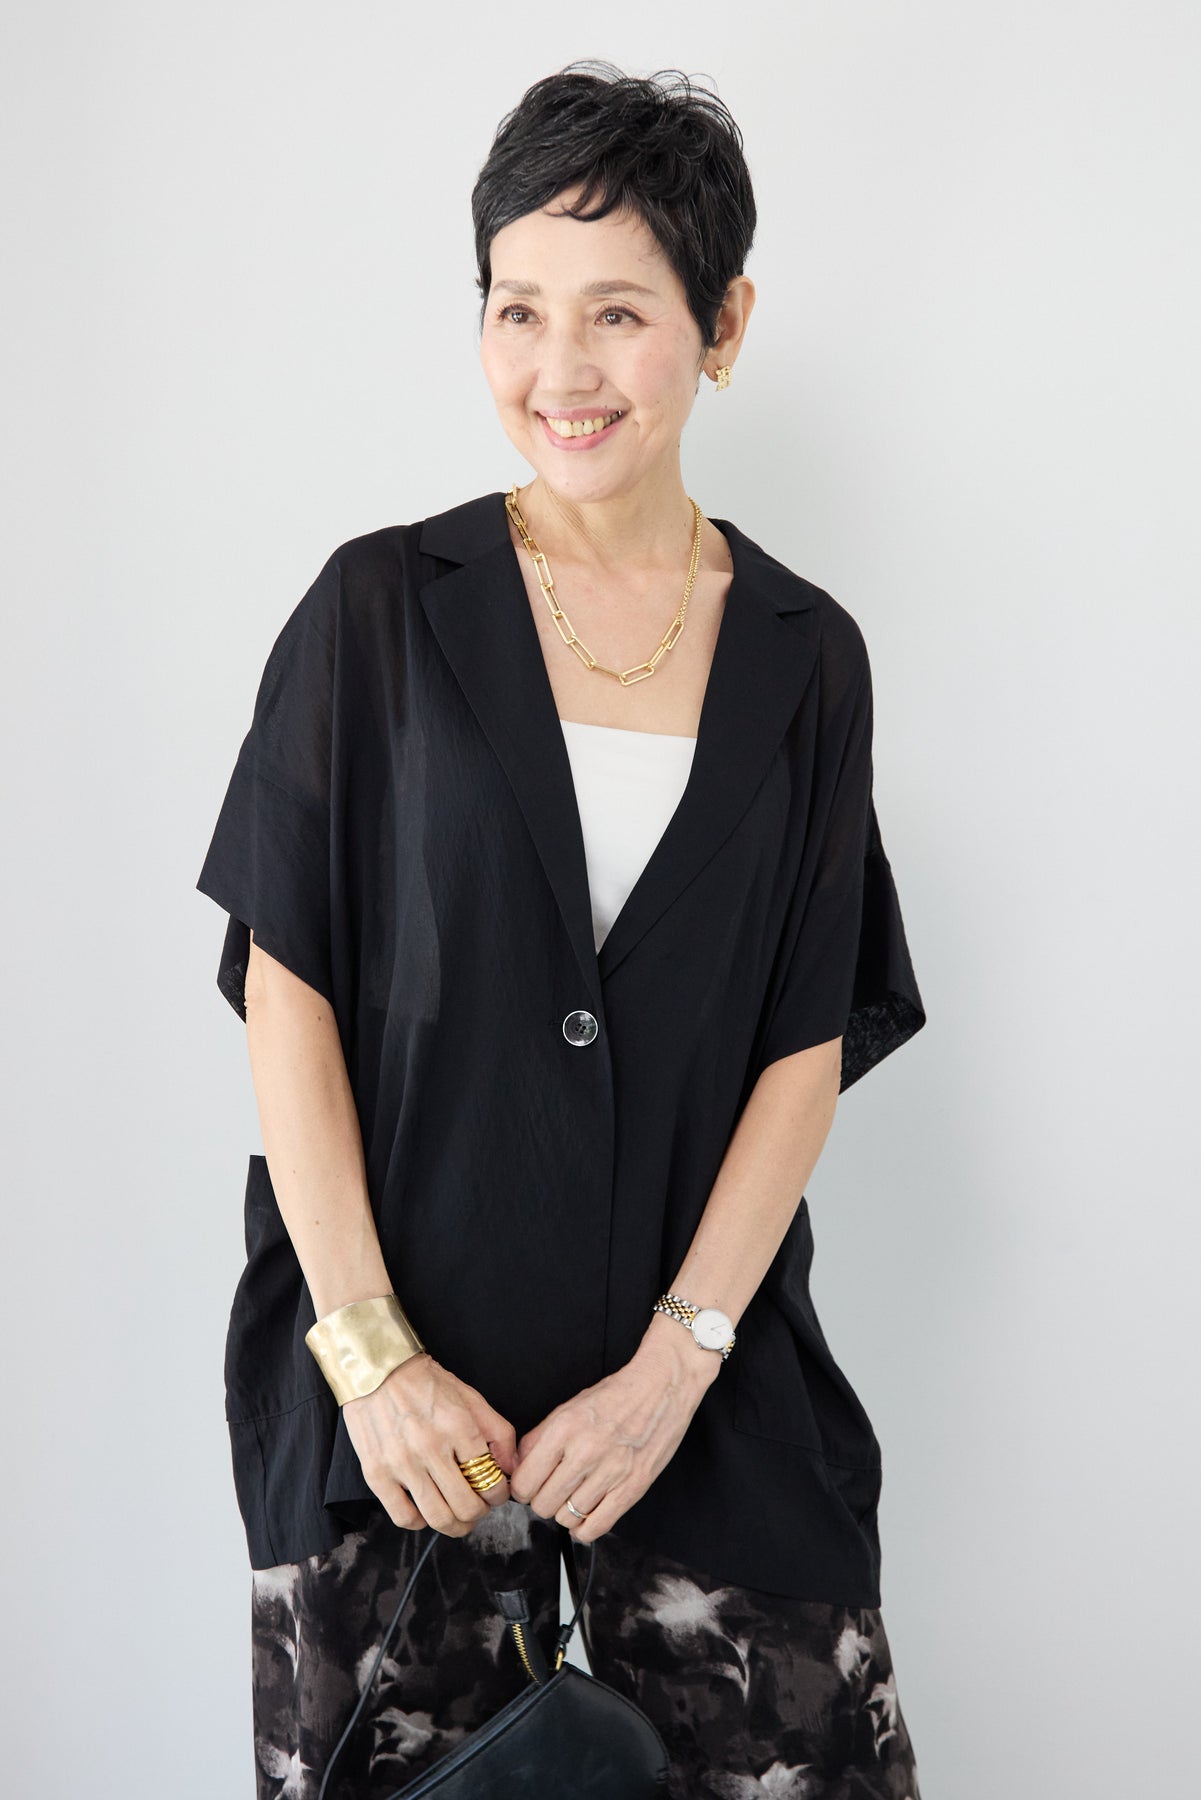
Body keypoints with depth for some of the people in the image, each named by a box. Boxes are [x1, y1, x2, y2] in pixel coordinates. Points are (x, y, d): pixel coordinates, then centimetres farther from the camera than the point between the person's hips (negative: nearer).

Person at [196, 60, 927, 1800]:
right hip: (391, 1376, -1)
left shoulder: (804, 654, 3)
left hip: (715, 1382, 1)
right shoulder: (381, 607, -1)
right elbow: (288, 990, -4)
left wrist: (677, 1361, -9)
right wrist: (369, 1347, -10)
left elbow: (810, 1042, 1)